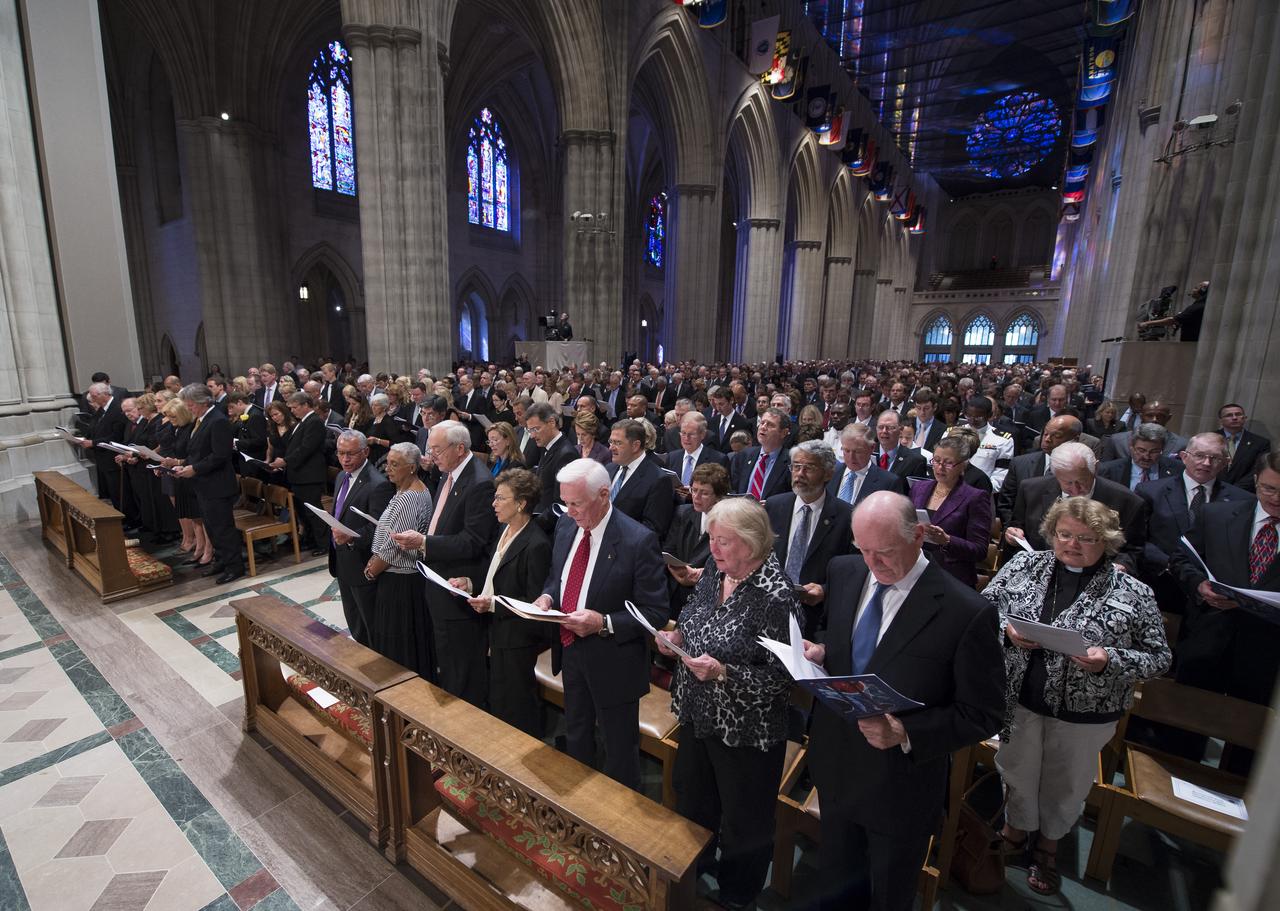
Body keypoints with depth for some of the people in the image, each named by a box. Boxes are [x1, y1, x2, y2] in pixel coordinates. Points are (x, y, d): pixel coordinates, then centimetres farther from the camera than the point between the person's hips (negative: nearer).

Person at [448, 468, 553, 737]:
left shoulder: (536, 545, -23)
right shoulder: (504, 529, 5)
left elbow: (534, 602, -19)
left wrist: (494, 604, -24)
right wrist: (471, 583, 2)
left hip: (517, 639, -8)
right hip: (497, 632, 8)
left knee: (515, 710, 10)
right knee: (496, 703, 22)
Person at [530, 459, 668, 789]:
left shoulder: (638, 540, -25)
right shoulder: (566, 527, -4)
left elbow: (656, 613, -20)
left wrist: (603, 623, -30)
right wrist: (547, 596, -8)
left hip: (613, 660, -6)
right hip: (569, 648, 7)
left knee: (619, 748, 16)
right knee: (576, 736, 29)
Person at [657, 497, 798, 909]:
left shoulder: (775, 596, -26)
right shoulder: (715, 572, -4)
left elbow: (781, 676, -22)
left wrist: (723, 673, -32)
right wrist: (677, 638, -8)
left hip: (745, 731, -7)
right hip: (698, 716, 7)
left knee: (743, 821, 18)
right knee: (691, 800, 28)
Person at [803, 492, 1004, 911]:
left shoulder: (966, 612, -25)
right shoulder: (843, 571, -9)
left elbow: (982, 715, -16)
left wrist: (906, 733, -29)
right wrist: (821, 650, -13)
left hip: (900, 784, -4)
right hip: (834, 766, 4)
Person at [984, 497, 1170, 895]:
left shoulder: (1133, 594, -10)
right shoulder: (1024, 565, -6)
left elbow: (1158, 657, -6)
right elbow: (984, 605, 1)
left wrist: (1109, 661, -24)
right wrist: (1007, 627, -18)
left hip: (1083, 713, -1)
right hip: (1019, 698, 1)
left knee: (1065, 784, 21)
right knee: (1018, 770, 21)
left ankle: (1049, 846, 49)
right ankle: (1016, 830, 50)